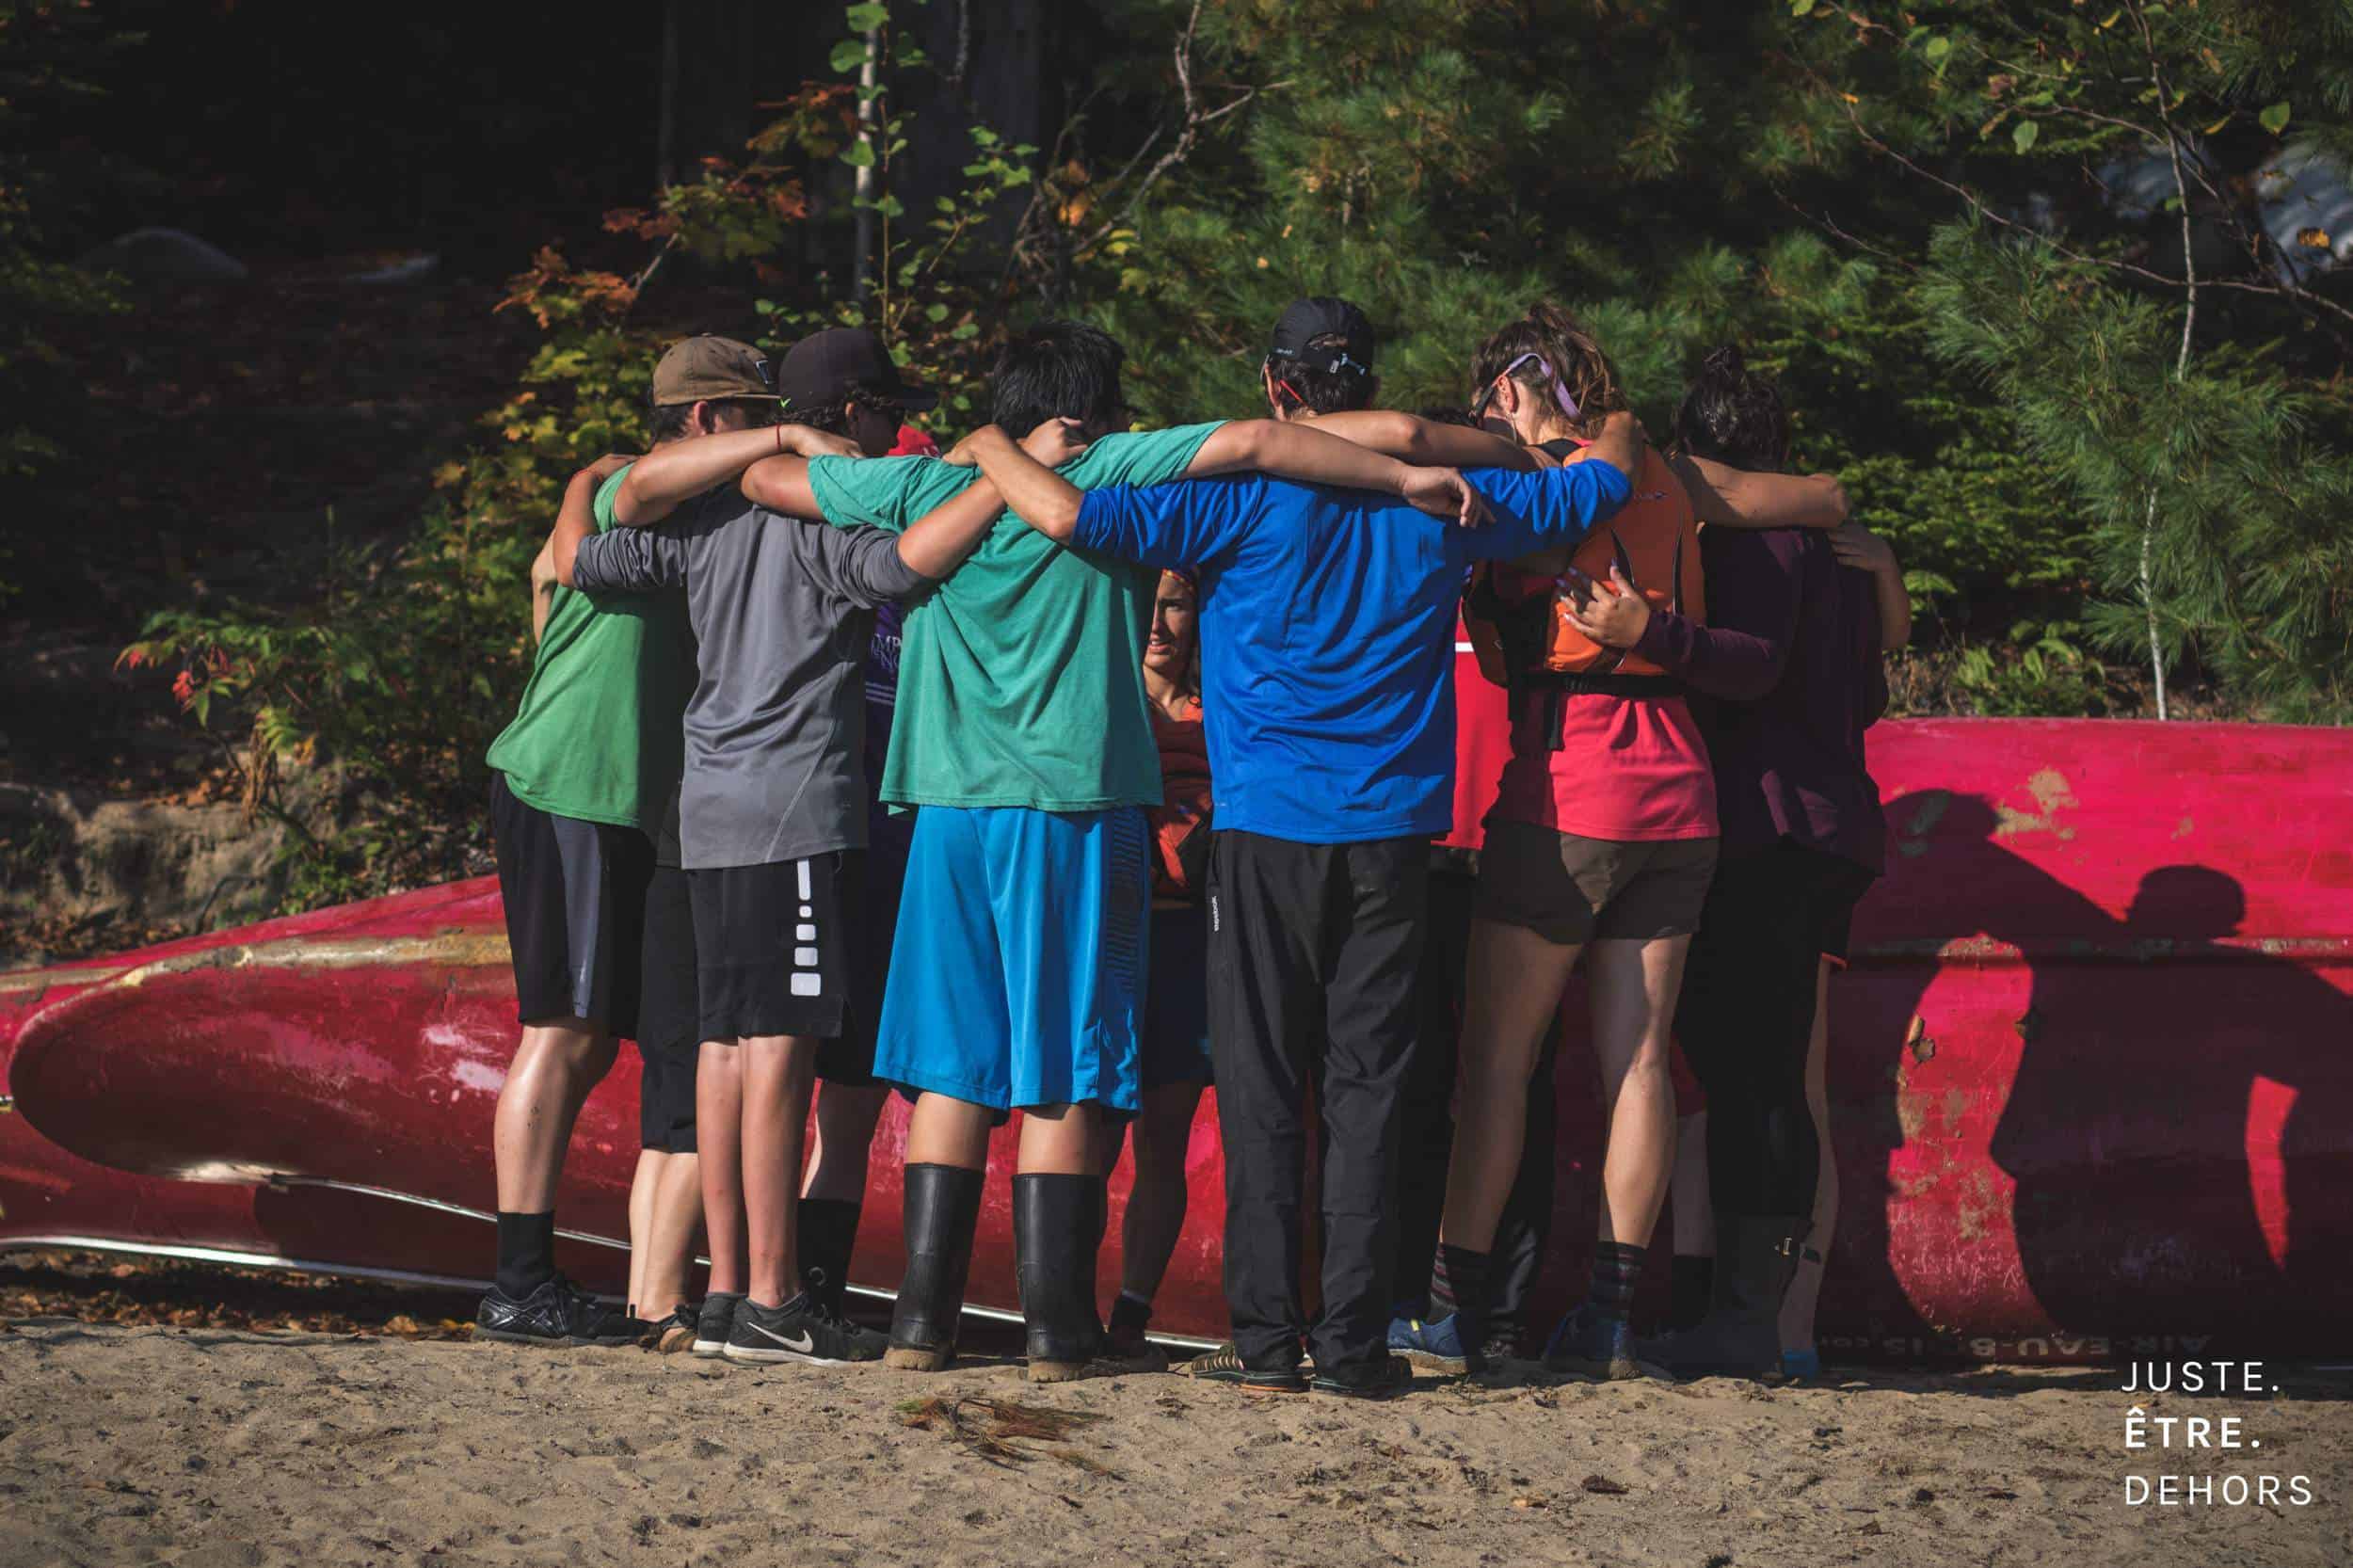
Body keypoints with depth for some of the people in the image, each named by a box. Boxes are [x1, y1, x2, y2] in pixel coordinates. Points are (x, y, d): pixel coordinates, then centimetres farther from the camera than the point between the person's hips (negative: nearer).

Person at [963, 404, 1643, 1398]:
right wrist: (1622, 431, 41)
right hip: (1391, 831, 3)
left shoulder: (1250, 494, -7)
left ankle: (1266, 1339, 0)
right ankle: (1353, 1343, 3)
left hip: (1269, 828, -2)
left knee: (1262, 1088, 3)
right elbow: (1604, 483, 19)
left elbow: (1068, 515, -14)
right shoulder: (1442, 499, 4)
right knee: (1364, 1090, 5)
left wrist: (992, 450, 4)